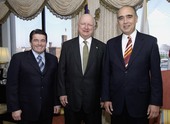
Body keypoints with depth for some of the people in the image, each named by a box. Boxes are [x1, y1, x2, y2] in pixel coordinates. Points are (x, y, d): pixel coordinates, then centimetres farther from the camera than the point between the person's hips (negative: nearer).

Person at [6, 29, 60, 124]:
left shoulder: (53, 59, 6)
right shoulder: (18, 58, -5)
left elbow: (55, 83, 9)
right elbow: (12, 85, -6)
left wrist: (57, 103, 7)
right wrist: (14, 108, -9)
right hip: (26, 111, -3)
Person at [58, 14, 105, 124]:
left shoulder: (101, 47, -1)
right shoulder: (67, 45, 1)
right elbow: (62, 71, 1)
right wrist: (62, 93, -2)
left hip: (93, 99, 0)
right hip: (71, 98, 1)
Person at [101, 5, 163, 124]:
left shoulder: (150, 41, -4)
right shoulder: (111, 43, 3)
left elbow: (156, 74, -4)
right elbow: (106, 73, 4)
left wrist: (155, 102, -7)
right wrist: (106, 98, 2)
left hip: (140, 102, -2)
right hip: (116, 103, 2)